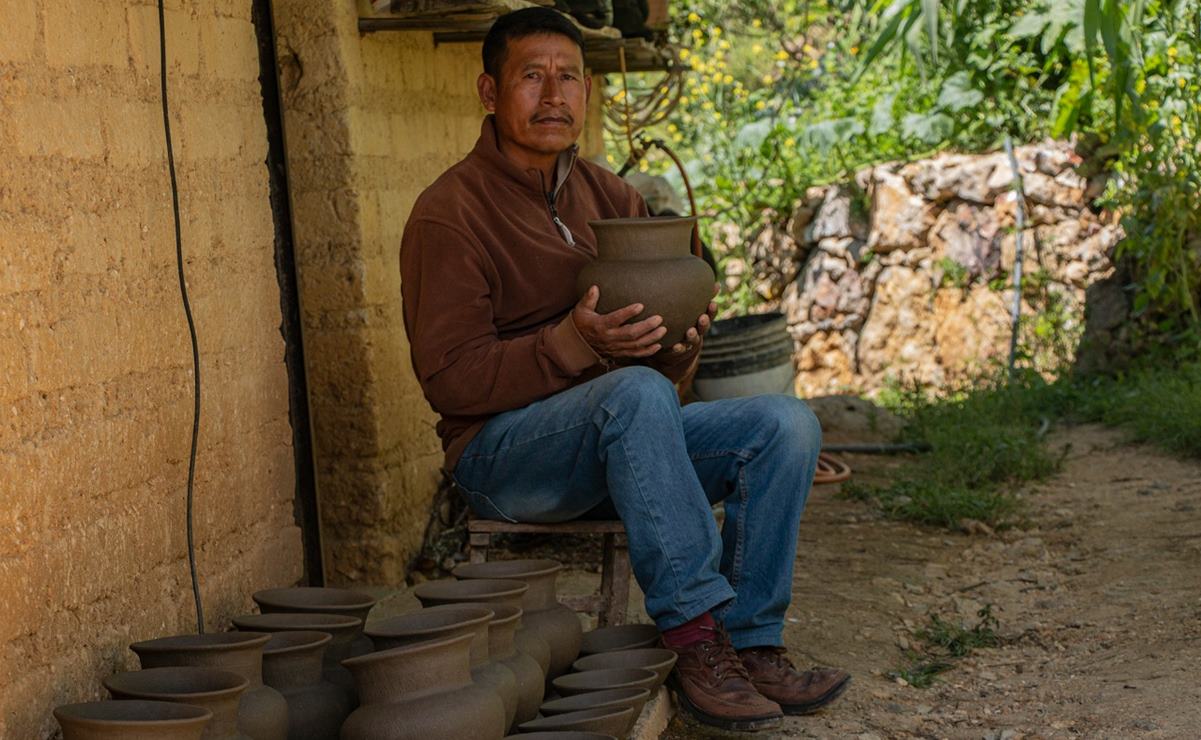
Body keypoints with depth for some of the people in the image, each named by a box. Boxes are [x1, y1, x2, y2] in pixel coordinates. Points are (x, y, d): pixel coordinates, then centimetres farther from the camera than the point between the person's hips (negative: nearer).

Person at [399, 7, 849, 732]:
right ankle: (694, 631, -32)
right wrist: (575, 344, -28)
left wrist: (681, 343, -10)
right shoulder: (449, 213, -9)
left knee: (786, 422, -14)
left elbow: (656, 361, 16)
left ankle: (752, 644, -16)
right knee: (635, 393, -36)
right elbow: (450, 379, -16)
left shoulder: (611, 197, 12)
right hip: (504, 454, -7)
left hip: (622, 442, 7)